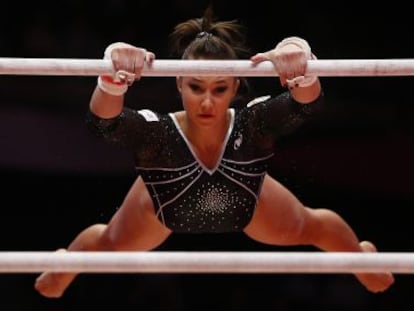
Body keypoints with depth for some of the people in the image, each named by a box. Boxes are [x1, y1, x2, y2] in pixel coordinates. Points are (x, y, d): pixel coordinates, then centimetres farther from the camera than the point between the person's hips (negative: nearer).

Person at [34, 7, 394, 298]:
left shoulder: (253, 126, -44)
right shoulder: (156, 133, -46)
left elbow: (307, 105, -62)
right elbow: (102, 122, -65)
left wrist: (300, 66, -84)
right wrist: (114, 79, -86)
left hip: (245, 202, 1)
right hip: (165, 205, -1)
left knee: (308, 228, 25)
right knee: (110, 244, 25)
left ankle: (360, 255, 61)